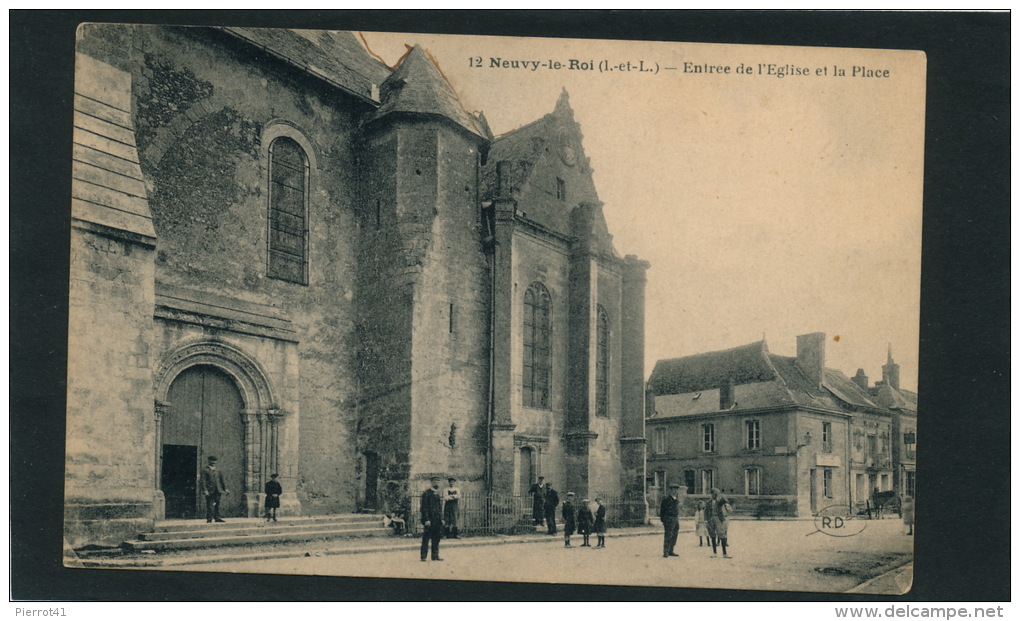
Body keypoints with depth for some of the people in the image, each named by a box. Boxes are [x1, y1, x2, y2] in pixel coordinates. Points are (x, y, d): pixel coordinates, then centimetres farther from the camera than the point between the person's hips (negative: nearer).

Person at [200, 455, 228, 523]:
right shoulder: (205, 470, 2)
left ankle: (217, 518, 7)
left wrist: (225, 489, 9)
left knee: (217, 505, 4)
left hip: (217, 491, 4)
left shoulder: (218, 471, 18)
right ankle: (209, 519, 0)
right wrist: (205, 490, -15)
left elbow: (222, 480, 18)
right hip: (209, 491, -4)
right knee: (210, 506, -5)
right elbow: (203, 481, -5)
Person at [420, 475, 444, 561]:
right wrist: (426, 520, -16)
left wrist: (441, 519, 15)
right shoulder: (426, 493, -6)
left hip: (437, 521, 7)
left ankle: (435, 556, 13)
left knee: (436, 539, 7)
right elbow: (424, 508, -10)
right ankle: (423, 557, 0)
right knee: (426, 538, -3)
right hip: (429, 520, -7)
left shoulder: (438, 494, 17)